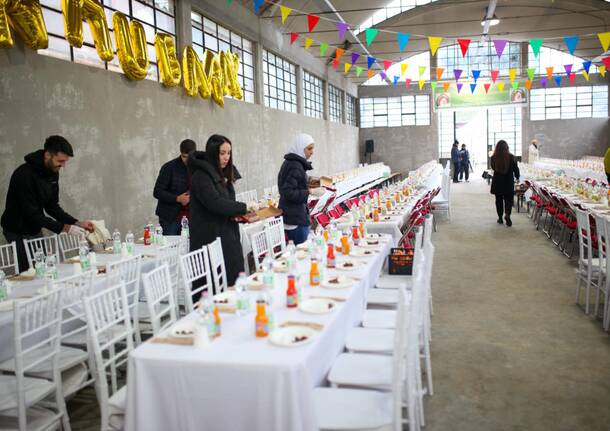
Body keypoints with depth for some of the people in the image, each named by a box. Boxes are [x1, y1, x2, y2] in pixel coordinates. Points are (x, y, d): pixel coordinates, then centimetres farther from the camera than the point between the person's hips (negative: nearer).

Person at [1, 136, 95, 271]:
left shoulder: (53, 173, -1)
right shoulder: (24, 174, -26)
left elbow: (52, 206, 4)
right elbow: (31, 213, -28)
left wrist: (77, 223, -8)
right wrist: (64, 228, -30)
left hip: (36, 230, 7)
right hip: (18, 233, -7)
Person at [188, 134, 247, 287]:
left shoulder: (221, 174, 15)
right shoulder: (201, 176, -11)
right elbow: (215, 203, -21)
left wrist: (236, 214, 0)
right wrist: (244, 208, -16)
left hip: (227, 234, 8)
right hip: (210, 236, -8)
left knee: (233, 282, 4)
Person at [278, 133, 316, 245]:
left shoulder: (291, 162, 13)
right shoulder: (295, 166, -18)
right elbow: (288, 193, -23)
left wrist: (308, 185, 13)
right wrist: (309, 192, -25)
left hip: (293, 216, 10)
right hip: (296, 218, -10)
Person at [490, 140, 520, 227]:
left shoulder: (493, 158, -10)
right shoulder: (511, 157, -11)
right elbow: (515, 168, -1)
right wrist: (517, 177, 17)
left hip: (497, 182, 1)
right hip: (509, 182, -1)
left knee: (499, 199, 13)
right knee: (508, 199, 8)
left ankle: (500, 217, 18)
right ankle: (507, 214, -14)